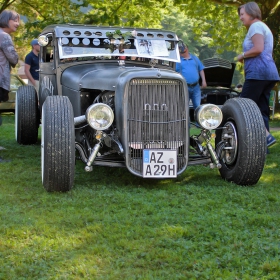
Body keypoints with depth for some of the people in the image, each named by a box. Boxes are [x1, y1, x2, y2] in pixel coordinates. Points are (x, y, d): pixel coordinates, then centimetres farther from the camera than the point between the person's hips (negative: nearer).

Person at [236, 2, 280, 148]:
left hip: (258, 72, -10)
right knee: (261, 110, 7)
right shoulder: (263, 27, 25)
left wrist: (242, 55, -5)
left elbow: (258, 49, -19)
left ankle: (266, 136, -18)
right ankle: (263, 142, 2)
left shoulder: (256, 26, -6)